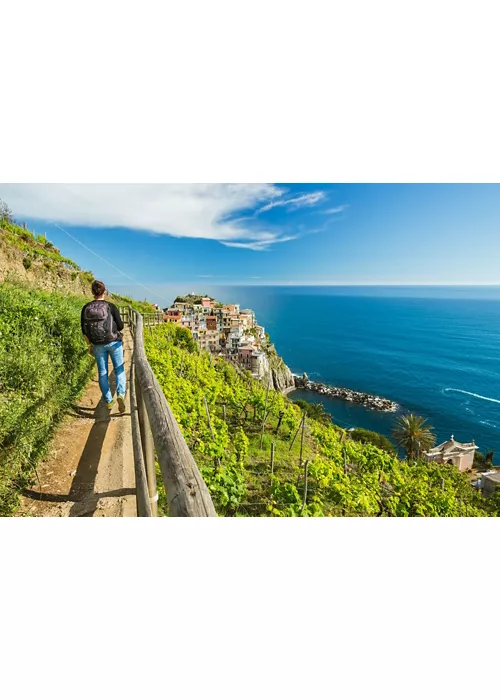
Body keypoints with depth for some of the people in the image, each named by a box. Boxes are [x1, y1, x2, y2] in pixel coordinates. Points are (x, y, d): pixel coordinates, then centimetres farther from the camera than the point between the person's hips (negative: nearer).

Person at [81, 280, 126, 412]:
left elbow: (84, 330, 3)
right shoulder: (110, 306, -8)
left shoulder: (86, 308, 0)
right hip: (113, 342, -2)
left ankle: (109, 401, 20)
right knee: (119, 370, 8)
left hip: (98, 345, 3)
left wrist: (89, 345, 13)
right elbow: (120, 326, -6)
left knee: (102, 372, 13)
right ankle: (120, 394, -15)